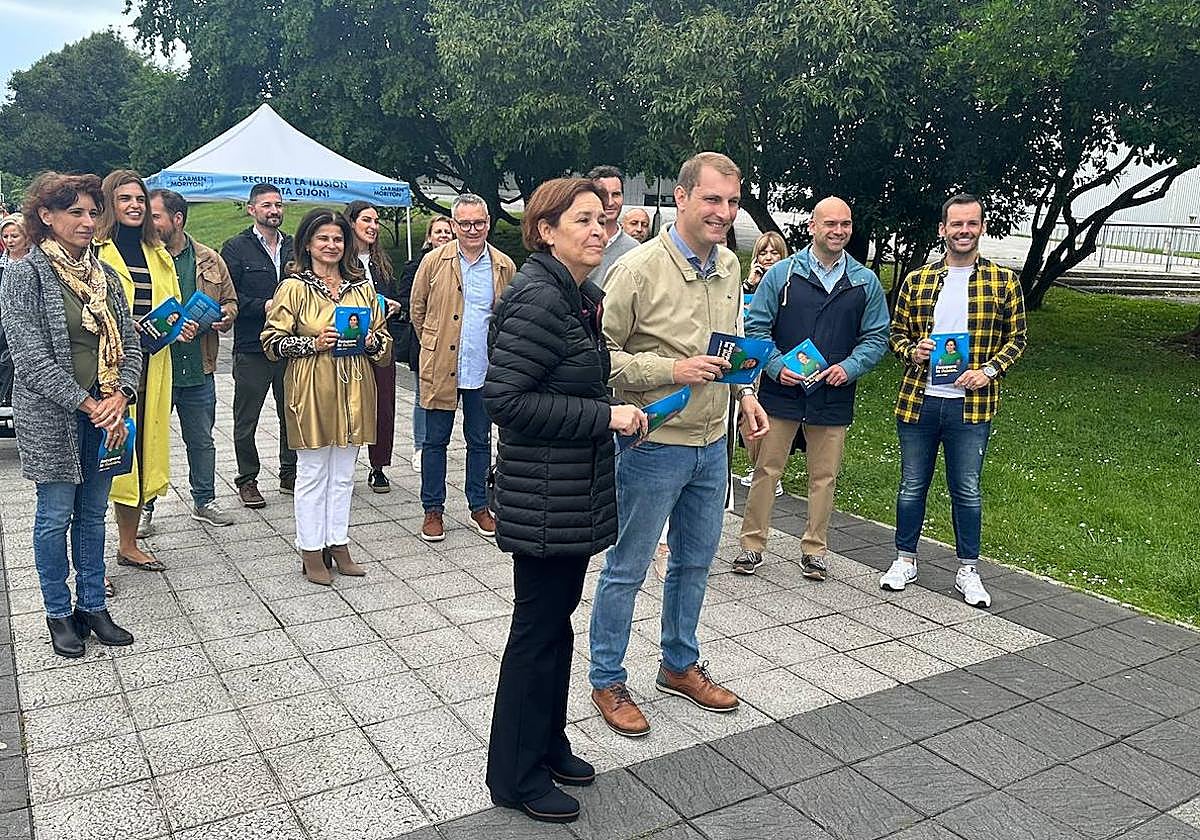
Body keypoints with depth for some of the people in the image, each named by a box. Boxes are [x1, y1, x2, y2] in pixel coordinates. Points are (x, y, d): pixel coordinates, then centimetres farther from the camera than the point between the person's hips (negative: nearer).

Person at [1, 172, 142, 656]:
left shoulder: (105, 275, 8)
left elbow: (130, 344, 6)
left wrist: (120, 397, -10)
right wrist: (89, 406, -17)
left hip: (105, 414, 5)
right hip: (51, 416, -5)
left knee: (93, 513, 13)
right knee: (55, 515, 5)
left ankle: (92, 606, 25)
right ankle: (59, 613, 20)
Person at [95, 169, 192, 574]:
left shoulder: (157, 254, 16)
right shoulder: (95, 251, -5)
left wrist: (182, 326, 4)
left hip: (150, 370, 7)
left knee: (141, 451, 13)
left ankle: (129, 545, 27)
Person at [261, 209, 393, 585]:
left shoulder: (361, 286, 10)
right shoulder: (294, 288, -3)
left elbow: (383, 337, 16)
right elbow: (272, 342, -4)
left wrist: (370, 341, -5)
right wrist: (313, 344, -17)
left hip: (353, 390, 4)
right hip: (311, 391, -4)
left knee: (343, 473, 12)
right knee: (312, 473, 4)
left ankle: (338, 545, 23)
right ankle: (311, 553, 14)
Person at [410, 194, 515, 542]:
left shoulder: (504, 266, 2)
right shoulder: (434, 261, -3)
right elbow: (418, 310, 7)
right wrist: (433, 346, 10)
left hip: (485, 370, 2)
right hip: (441, 367, -1)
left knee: (480, 441, 12)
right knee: (435, 441, 6)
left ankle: (479, 507, 25)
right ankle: (433, 510, 18)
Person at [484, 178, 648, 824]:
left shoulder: (583, 296, 10)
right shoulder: (537, 299, -20)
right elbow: (503, 399, -24)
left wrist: (614, 413, 7)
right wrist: (603, 418, -23)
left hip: (574, 491, 9)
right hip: (543, 497, -9)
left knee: (557, 616, 19)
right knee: (539, 627, 3)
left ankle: (548, 744, 37)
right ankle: (516, 776, 21)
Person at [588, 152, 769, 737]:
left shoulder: (730, 266, 5)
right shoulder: (639, 268, -18)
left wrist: (745, 394, 8)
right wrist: (671, 369, -25)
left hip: (712, 444, 7)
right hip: (654, 446, -7)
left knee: (695, 561, 20)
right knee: (626, 569, 6)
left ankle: (680, 665, 39)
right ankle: (606, 681, 24)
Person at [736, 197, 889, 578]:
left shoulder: (866, 282, 6)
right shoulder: (781, 273, 0)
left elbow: (876, 337, 8)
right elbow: (756, 327, 0)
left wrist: (849, 367, -9)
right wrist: (777, 367, -14)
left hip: (834, 397, 2)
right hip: (780, 391, -1)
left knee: (824, 477, 9)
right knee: (766, 471, 4)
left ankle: (814, 549, 23)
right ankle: (752, 545, 16)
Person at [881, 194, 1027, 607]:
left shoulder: (1004, 282, 1)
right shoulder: (916, 281, 4)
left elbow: (1017, 338, 6)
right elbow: (896, 333, 12)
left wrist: (989, 370, -10)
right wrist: (911, 351, -9)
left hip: (971, 404, -1)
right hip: (918, 400, 2)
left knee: (967, 491, 7)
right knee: (912, 486, 12)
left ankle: (968, 571, 21)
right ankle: (905, 559, 27)